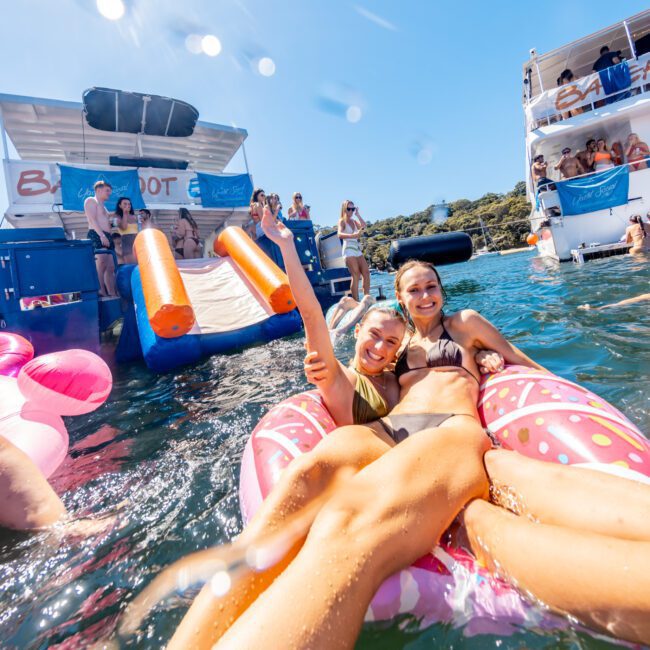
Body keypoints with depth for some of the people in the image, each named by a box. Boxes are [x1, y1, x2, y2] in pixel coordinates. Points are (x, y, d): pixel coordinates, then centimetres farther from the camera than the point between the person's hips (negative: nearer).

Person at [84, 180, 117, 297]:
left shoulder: (102, 205, 31)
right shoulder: (91, 200, 5)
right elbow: (92, 219, -10)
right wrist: (102, 235, -21)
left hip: (106, 237, 9)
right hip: (97, 236, -9)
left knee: (111, 267, 1)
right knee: (101, 265, -20)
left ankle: (112, 294, 0)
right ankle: (102, 292, -25)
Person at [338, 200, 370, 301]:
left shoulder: (354, 221, 17)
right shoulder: (342, 221, -1)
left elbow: (364, 226, -1)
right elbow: (340, 234, -20)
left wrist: (357, 214, 2)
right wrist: (352, 235, -36)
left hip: (358, 250, 7)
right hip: (349, 250, -7)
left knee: (366, 273, 0)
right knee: (356, 275, -12)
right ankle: (356, 301, -10)